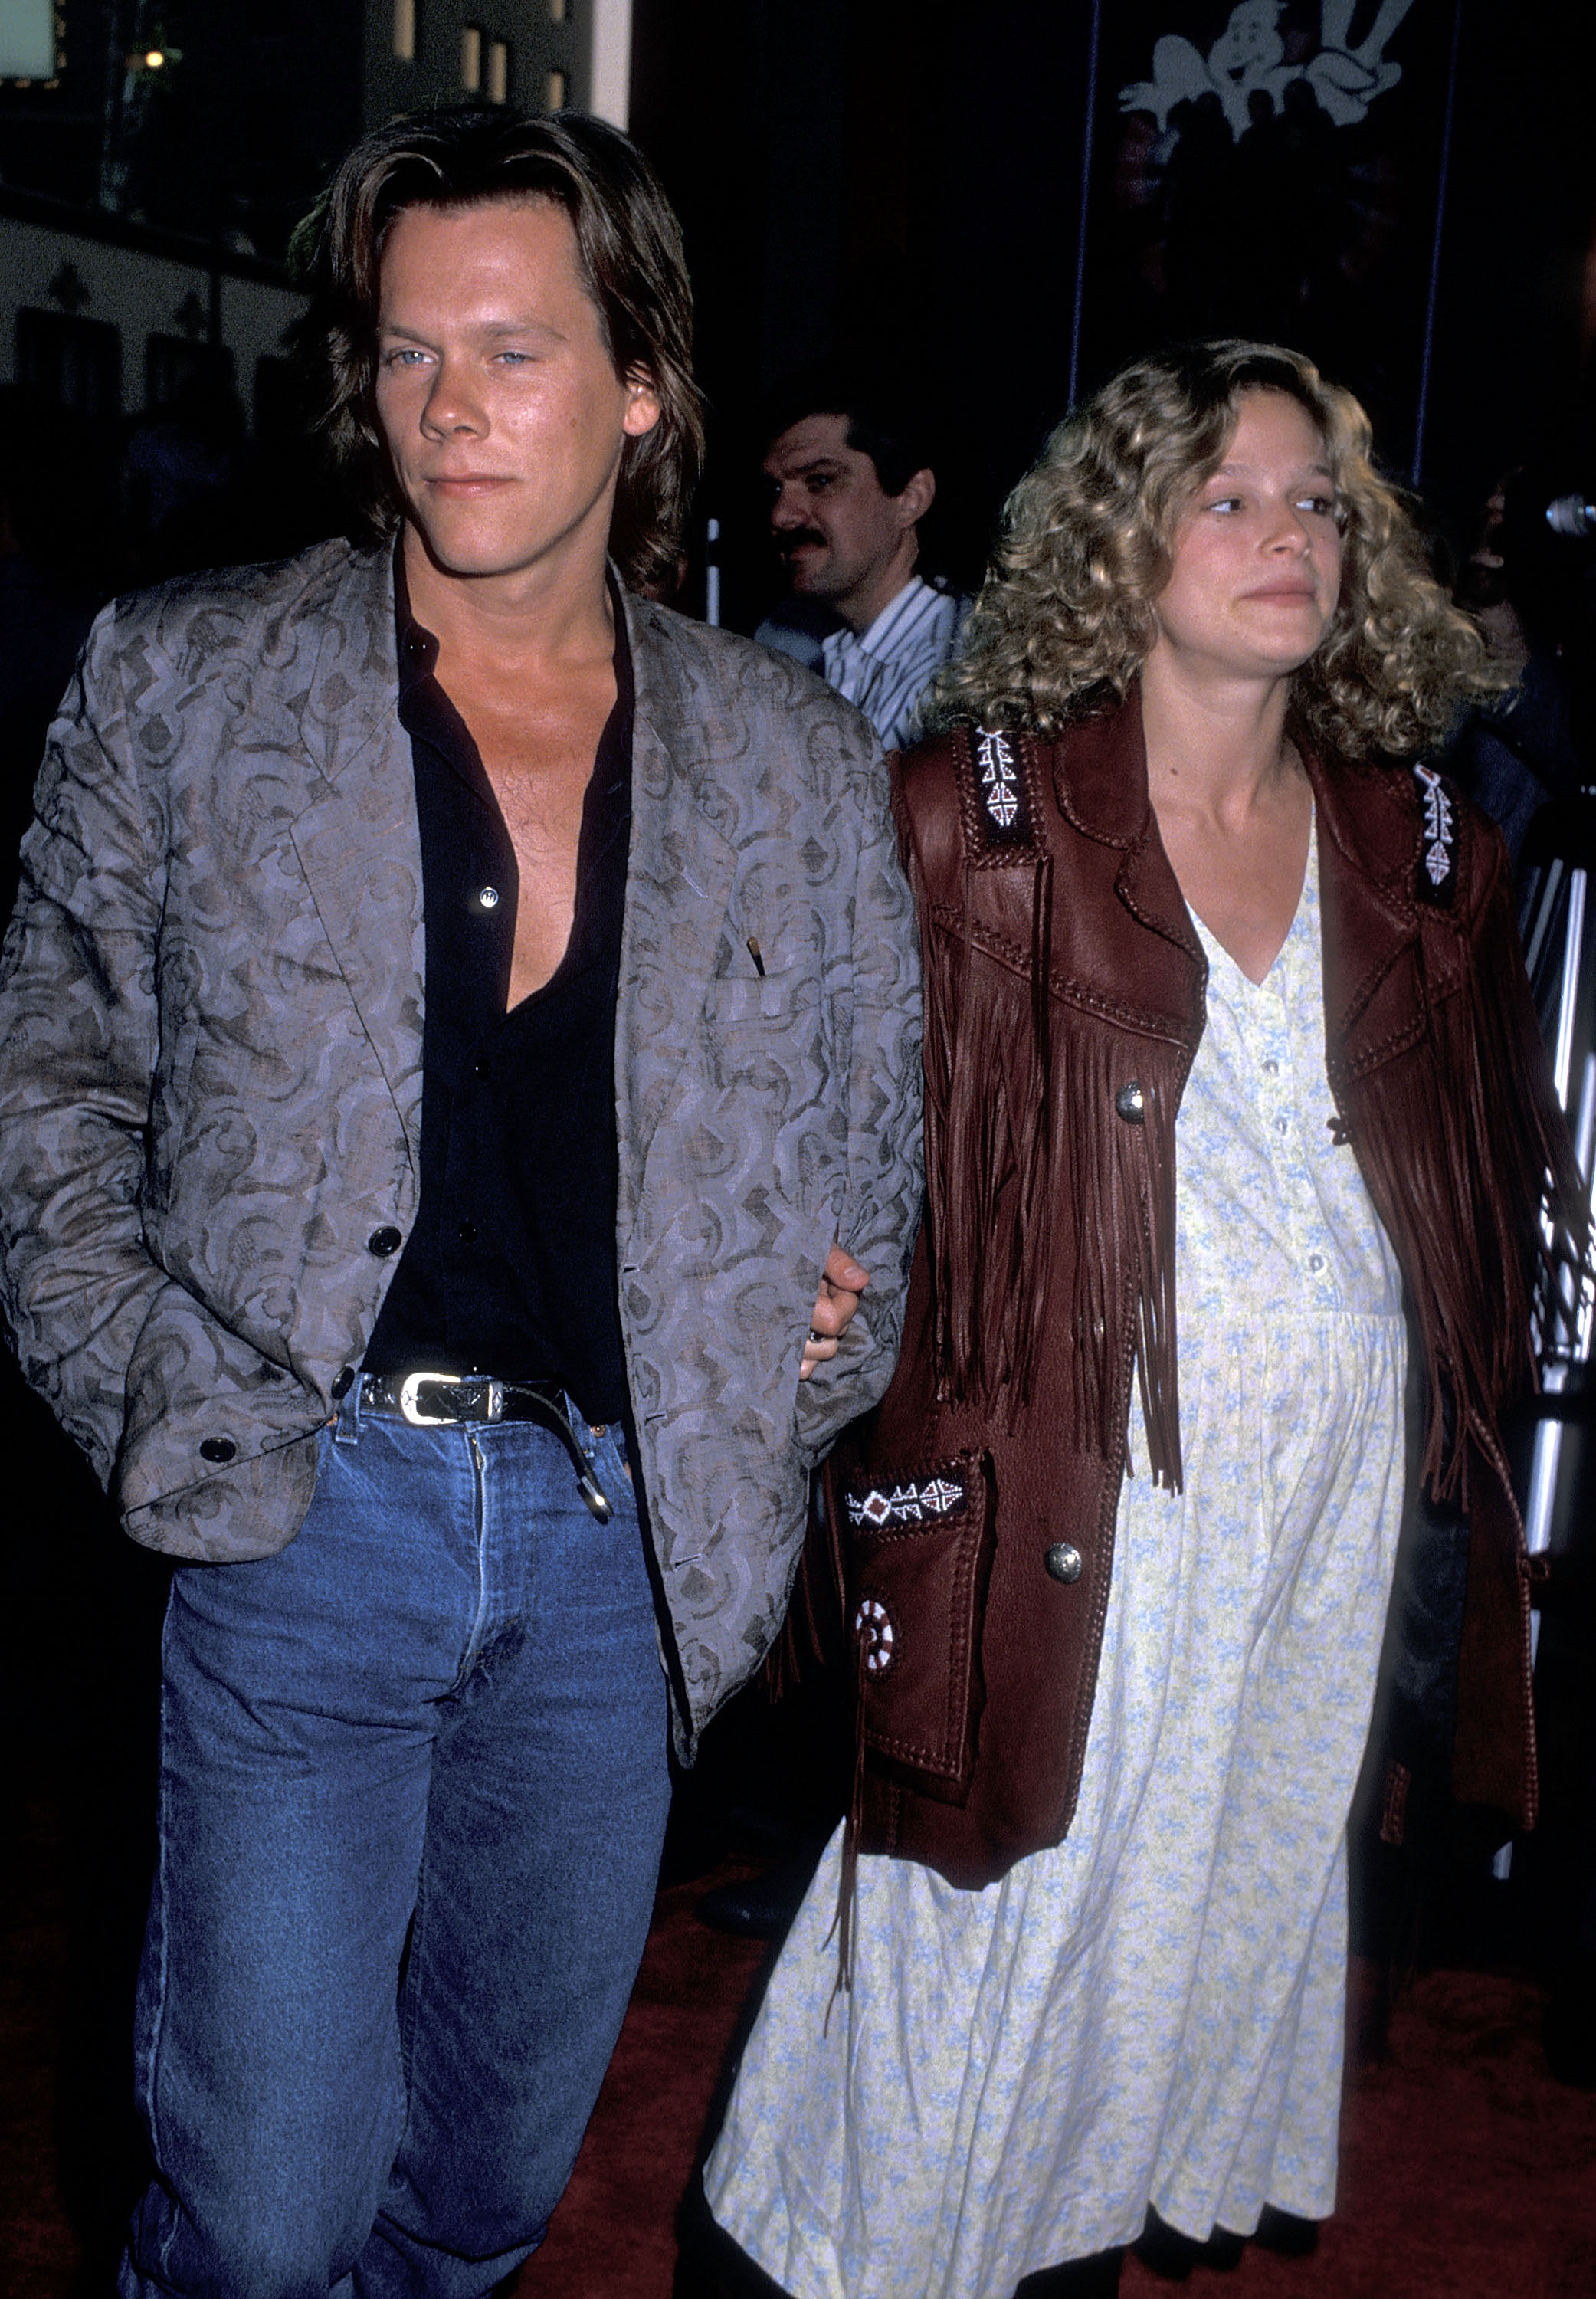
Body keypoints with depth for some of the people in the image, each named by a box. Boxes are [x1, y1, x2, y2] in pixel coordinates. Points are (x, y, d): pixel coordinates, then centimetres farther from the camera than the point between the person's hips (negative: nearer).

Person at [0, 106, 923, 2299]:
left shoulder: (803, 763, 5)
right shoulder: (181, 683, 1)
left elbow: (872, 1143, 13)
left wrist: (803, 1378, 1)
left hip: (623, 1532, 2)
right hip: (306, 1506, -2)